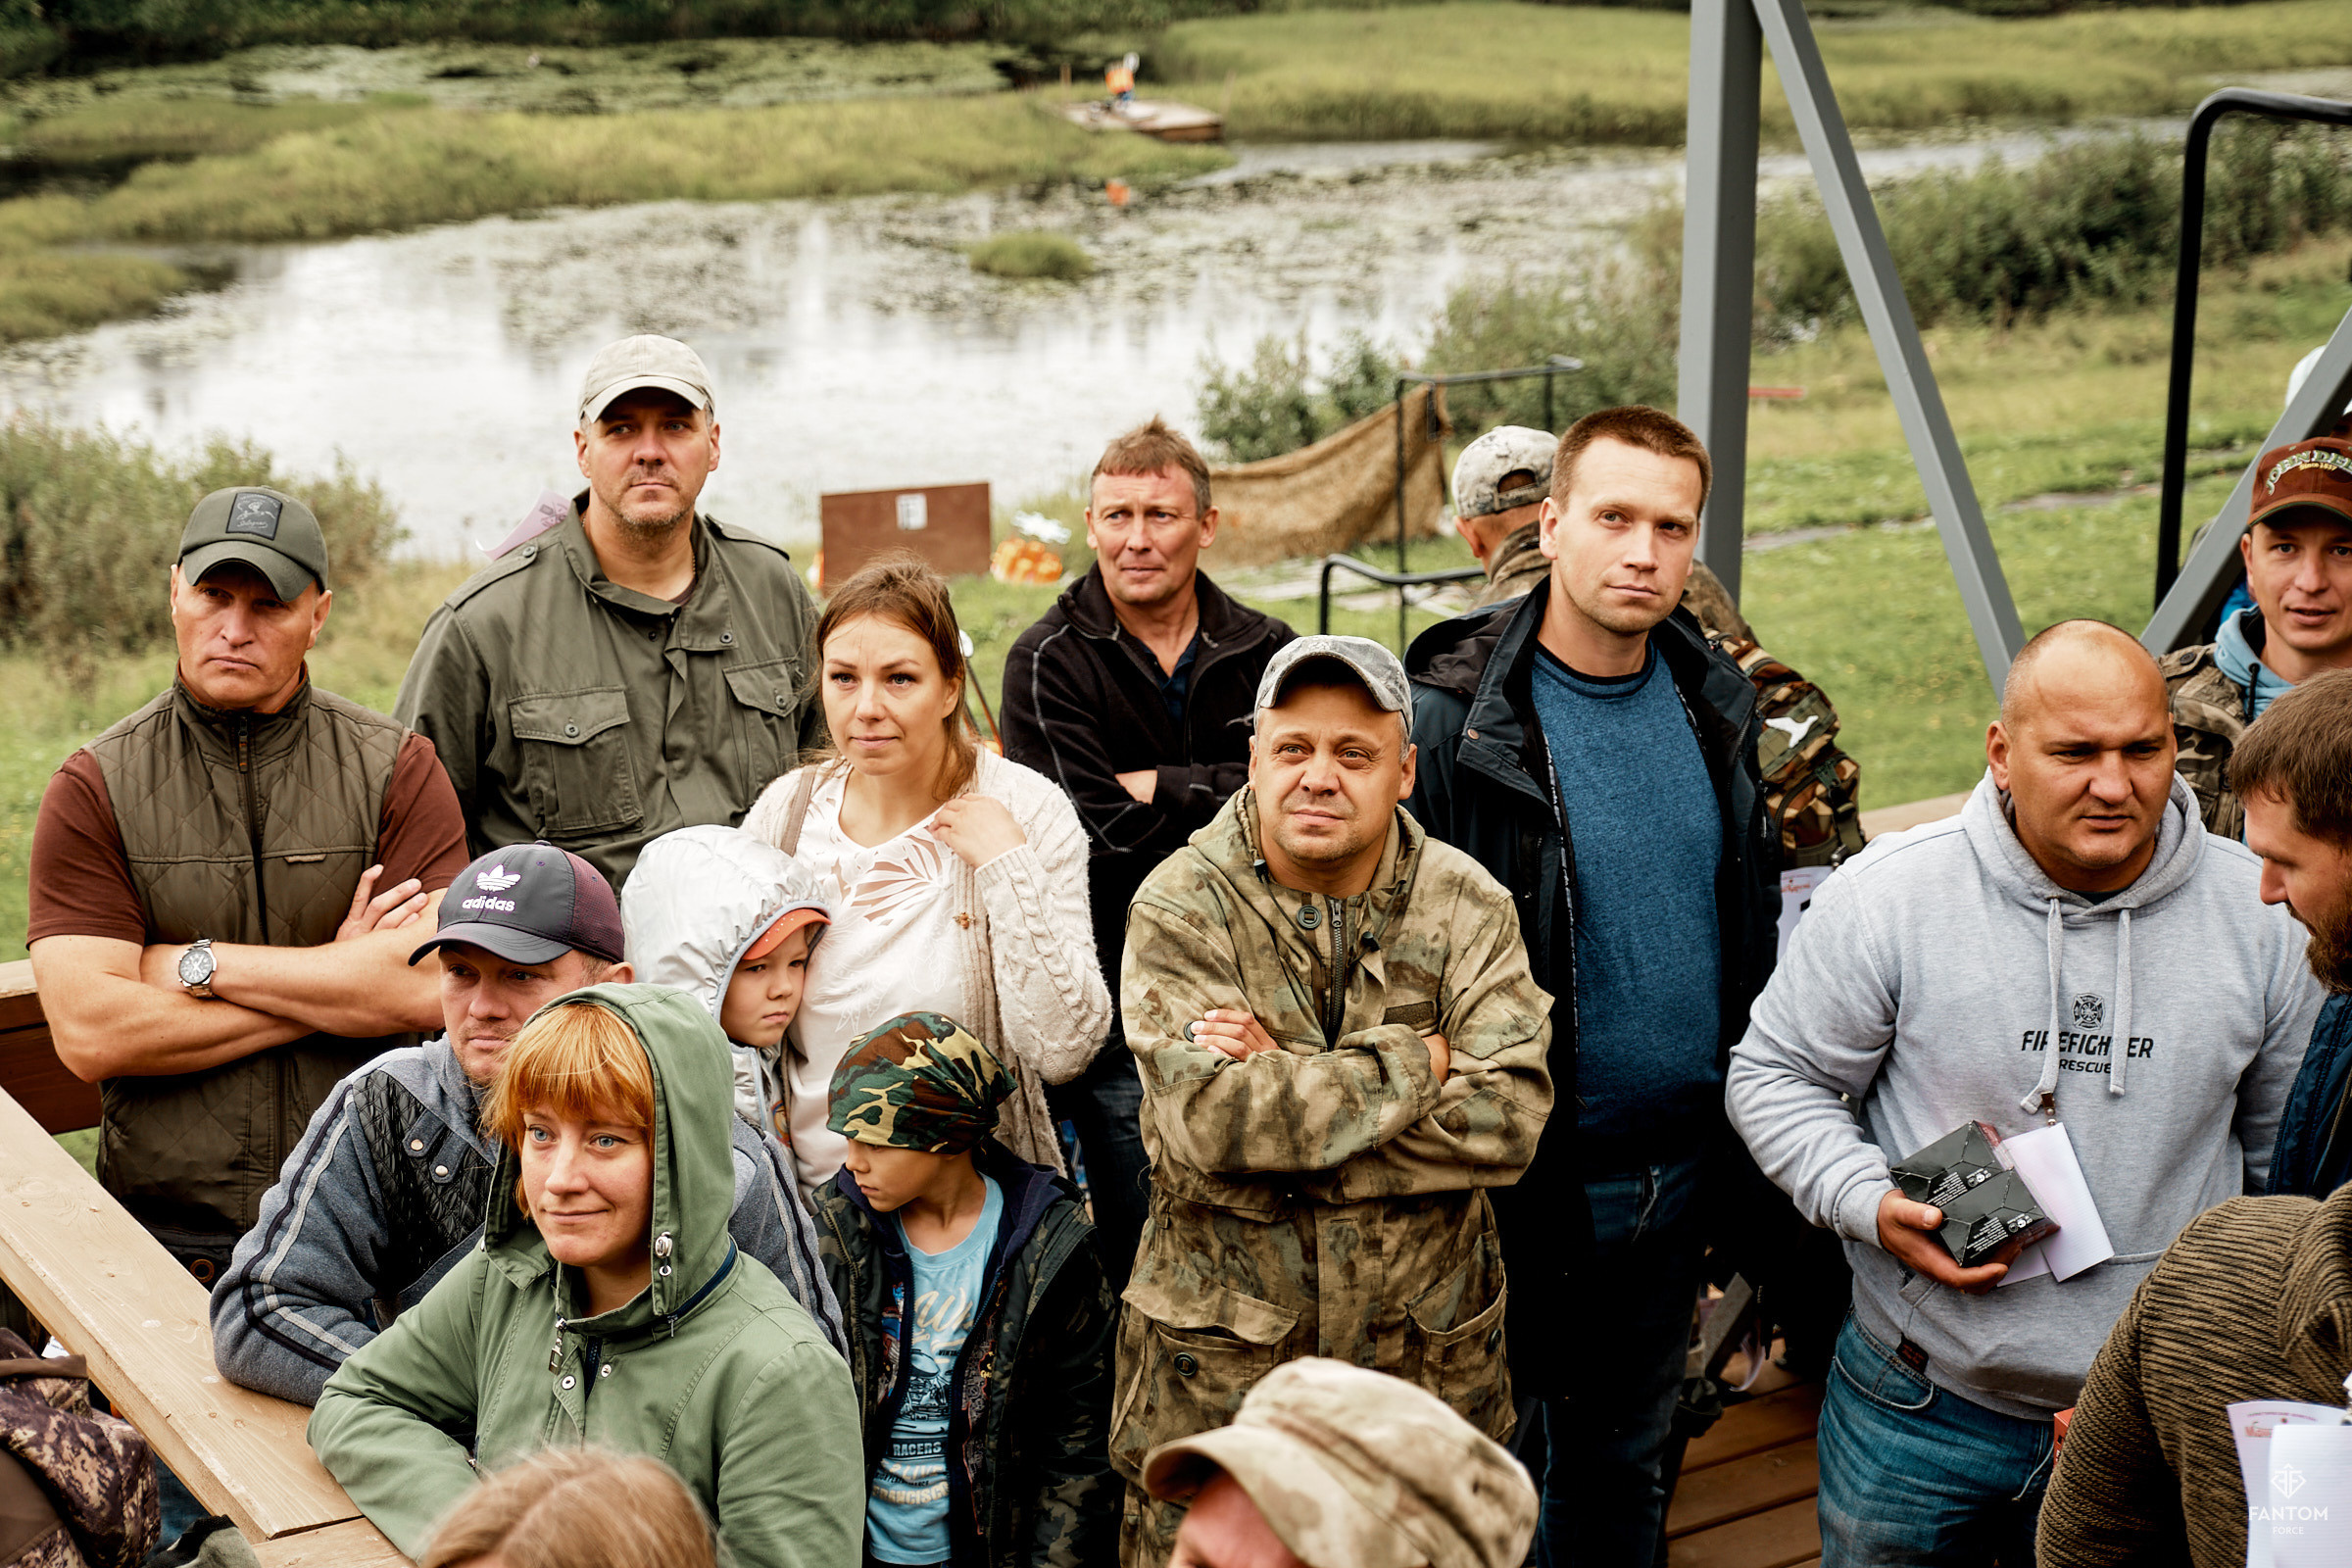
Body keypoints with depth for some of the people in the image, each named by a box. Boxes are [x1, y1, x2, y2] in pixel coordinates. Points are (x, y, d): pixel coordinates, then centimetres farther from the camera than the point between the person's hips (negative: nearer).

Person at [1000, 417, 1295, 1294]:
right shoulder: (1049, 663, -3)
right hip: (1121, 1002, -3)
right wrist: (1230, 805, -12)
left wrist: (1163, 789, -12)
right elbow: (1102, 845, -14)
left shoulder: (1265, 652, 7)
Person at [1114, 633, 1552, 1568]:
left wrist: (1289, 1085, -20)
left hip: (1431, 1362, 2)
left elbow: (1511, 1121, -15)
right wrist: (1419, 1065, -17)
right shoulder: (1181, 907, -9)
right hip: (1217, 1368, -2)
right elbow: (1209, 1123, -23)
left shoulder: (1467, 906, -2)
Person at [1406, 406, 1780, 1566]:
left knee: (1625, 1467, 21)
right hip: (1526, 1181, -5)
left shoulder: (1718, 706, 4)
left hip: (1681, 1172, 5)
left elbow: (1756, 924, 12)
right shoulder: (1455, 720, -15)